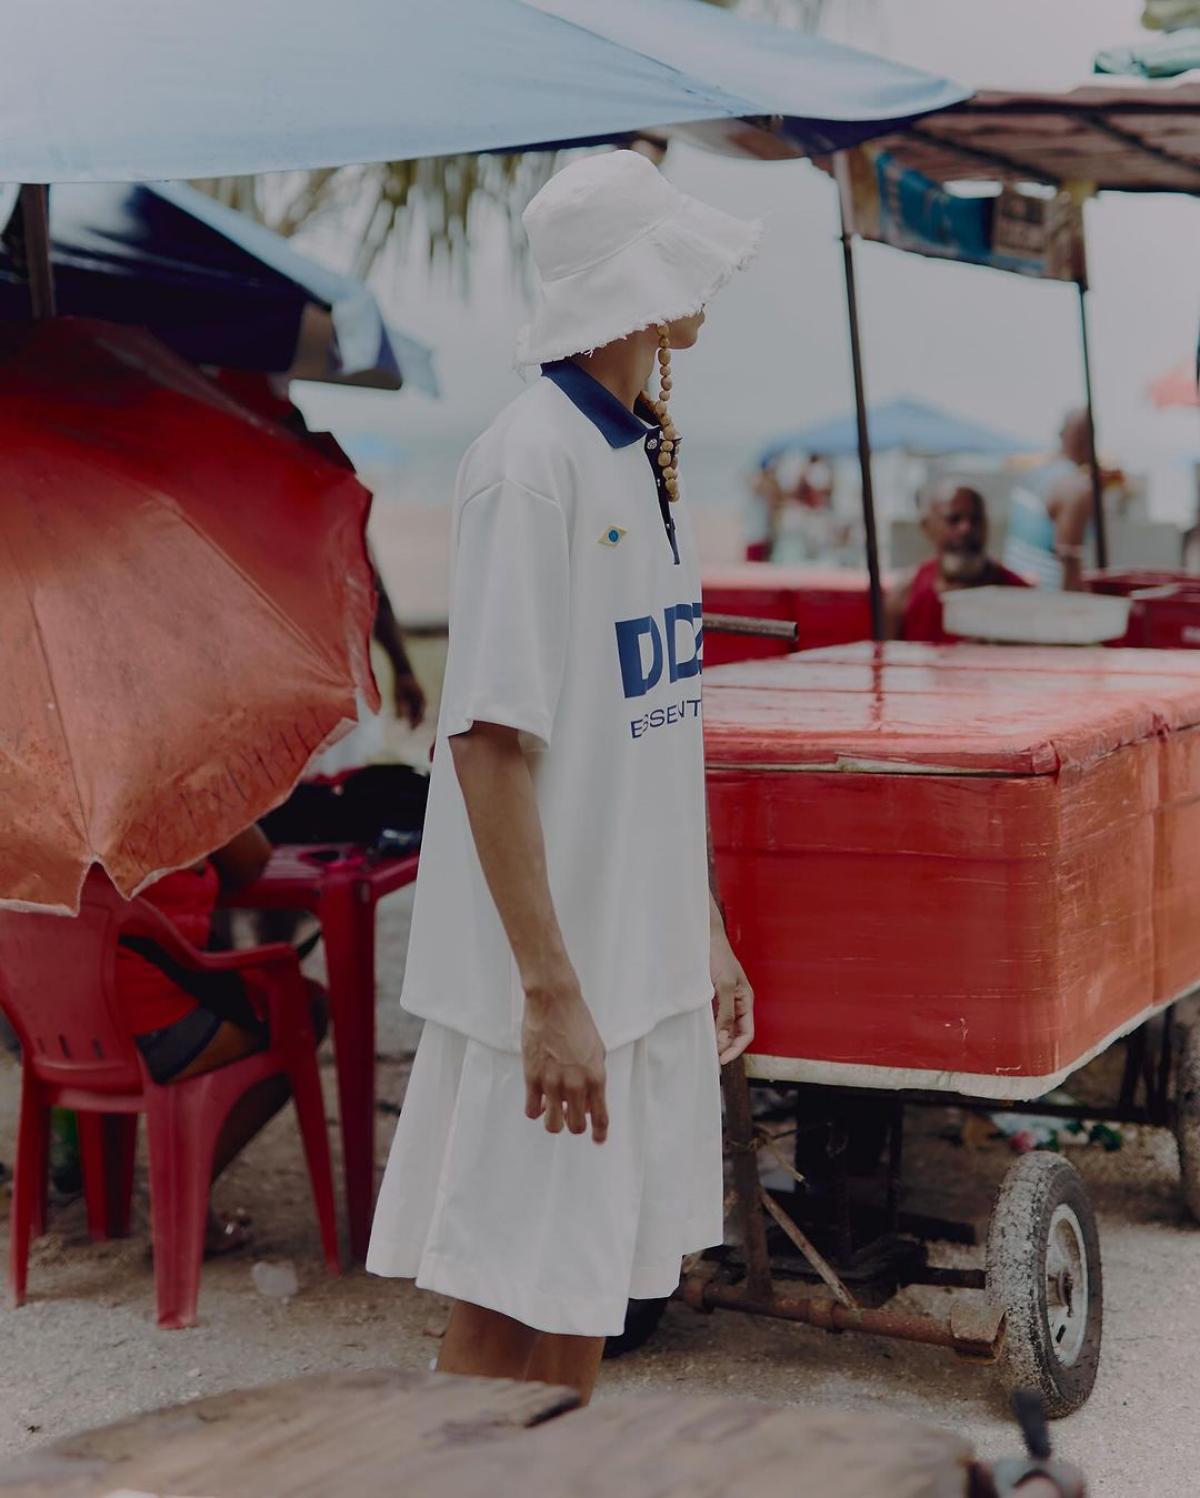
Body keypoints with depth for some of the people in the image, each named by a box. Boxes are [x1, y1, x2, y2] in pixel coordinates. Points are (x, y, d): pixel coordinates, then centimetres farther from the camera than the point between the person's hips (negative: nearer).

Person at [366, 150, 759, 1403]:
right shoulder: (529, 462, -16)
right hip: (558, 980, -8)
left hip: (651, 967, 8)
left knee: (588, 1298, 17)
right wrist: (550, 991, -21)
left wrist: (707, 934, 17)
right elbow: (488, 741, -20)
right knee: (507, 1309, 2)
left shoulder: (642, 455, 11)